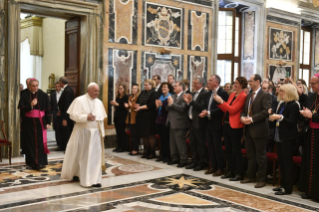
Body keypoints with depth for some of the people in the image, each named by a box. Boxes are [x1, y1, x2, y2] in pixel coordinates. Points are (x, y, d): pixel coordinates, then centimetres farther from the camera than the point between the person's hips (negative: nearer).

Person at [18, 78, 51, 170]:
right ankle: (31, 161, 11)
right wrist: (31, 105, -22)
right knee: (30, 142, 4)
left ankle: (40, 162, -1)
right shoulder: (25, 95, 1)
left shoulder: (43, 95, -1)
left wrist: (48, 122, -3)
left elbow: (48, 109, 2)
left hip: (40, 122, -1)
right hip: (28, 122, 1)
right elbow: (21, 109, -4)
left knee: (40, 142, -3)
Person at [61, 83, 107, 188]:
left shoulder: (99, 102, 9)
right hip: (82, 132, -4)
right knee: (80, 155, 6)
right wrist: (86, 117, -23)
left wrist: (102, 133, 7)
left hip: (95, 133, 4)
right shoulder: (79, 100, -6)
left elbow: (101, 118, 11)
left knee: (95, 156, 2)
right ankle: (73, 174, 22)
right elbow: (73, 115, -12)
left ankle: (94, 179, 10)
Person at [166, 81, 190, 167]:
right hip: (172, 122, 9)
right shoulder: (173, 96, 16)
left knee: (180, 142, -5)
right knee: (172, 142, 14)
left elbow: (182, 108, -21)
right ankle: (175, 158, 25)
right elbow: (167, 108, 13)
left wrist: (172, 103, -17)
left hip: (179, 123, -9)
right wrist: (169, 104, -7)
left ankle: (183, 160, 2)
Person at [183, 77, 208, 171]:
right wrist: (188, 102, -3)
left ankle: (202, 163, 11)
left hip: (199, 122, -9)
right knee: (192, 143, 14)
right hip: (192, 121, 9)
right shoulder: (193, 94, 15)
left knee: (200, 144, 0)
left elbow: (202, 107, -21)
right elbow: (191, 106, 14)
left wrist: (191, 101, -23)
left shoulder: (204, 93, -12)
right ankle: (194, 162, 25)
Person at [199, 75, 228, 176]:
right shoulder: (209, 93, 14)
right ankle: (213, 166, 22)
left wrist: (209, 113, -20)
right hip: (208, 123, 8)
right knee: (210, 146, 11)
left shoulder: (223, 93, -12)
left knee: (217, 146, -2)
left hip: (216, 124, -8)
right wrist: (204, 112, -4)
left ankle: (220, 168, 9)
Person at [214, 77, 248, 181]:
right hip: (227, 124, 8)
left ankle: (240, 173, 7)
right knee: (228, 150, 13)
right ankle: (231, 171, 23)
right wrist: (219, 102, 2)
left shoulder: (243, 96, -11)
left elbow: (233, 110, -18)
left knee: (236, 151, -2)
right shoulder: (232, 95, 13)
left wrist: (221, 101, -17)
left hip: (235, 126, -8)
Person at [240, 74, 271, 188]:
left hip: (258, 129, -8)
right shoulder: (249, 96, 16)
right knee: (250, 155, 15)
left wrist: (252, 119, -20)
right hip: (248, 129, 8)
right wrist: (243, 117, -2)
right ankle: (250, 176, 27)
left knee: (260, 156, 1)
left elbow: (266, 111, -19)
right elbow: (244, 110, 19)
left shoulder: (265, 95, -9)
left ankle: (262, 179, 10)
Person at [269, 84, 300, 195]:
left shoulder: (293, 105, -12)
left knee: (287, 162, -2)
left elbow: (292, 122, -17)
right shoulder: (282, 104, 12)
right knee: (281, 161, 13)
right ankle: (283, 184, 24)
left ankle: (288, 188, 4)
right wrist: (273, 117, 0)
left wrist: (280, 117, -26)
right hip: (279, 136, 8)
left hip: (288, 138, -8)